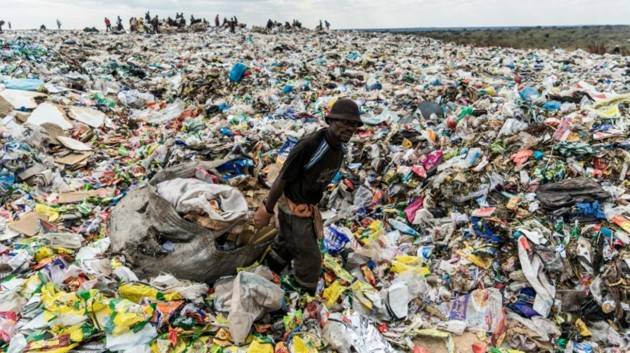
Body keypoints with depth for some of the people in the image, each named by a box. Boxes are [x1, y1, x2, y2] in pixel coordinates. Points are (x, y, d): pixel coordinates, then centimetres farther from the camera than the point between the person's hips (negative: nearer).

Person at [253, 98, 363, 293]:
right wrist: (266, 210, -18)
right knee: (310, 259, 2)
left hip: (308, 206, 8)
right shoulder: (310, 145, -33)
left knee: (287, 245, 27)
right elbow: (282, 178, -26)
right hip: (292, 207, -8)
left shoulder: (340, 149, -6)